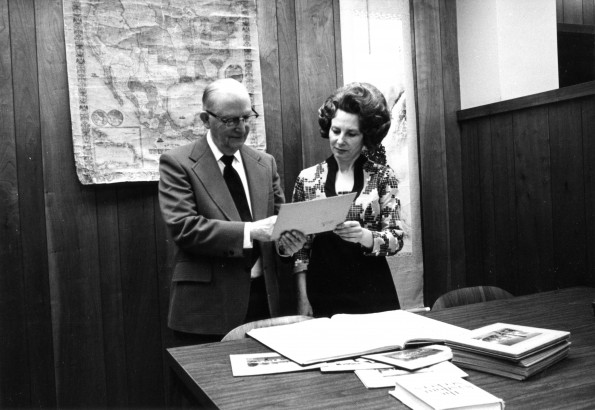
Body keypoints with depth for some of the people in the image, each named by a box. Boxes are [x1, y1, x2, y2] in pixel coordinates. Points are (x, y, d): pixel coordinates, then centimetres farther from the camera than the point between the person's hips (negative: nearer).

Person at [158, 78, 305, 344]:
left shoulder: (265, 163, 10)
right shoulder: (177, 163, -5)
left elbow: (280, 217, 14)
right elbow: (182, 227, -16)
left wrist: (288, 237, -10)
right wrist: (249, 230, -23)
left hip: (262, 300, 5)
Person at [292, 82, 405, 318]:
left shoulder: (383, 177, -1)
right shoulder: (307, 178, 2)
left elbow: (396, 239, -5)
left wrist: (363, 236, -25)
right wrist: (303, 298, -2)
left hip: (373, 295, 0)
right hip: (322, 295, 1)